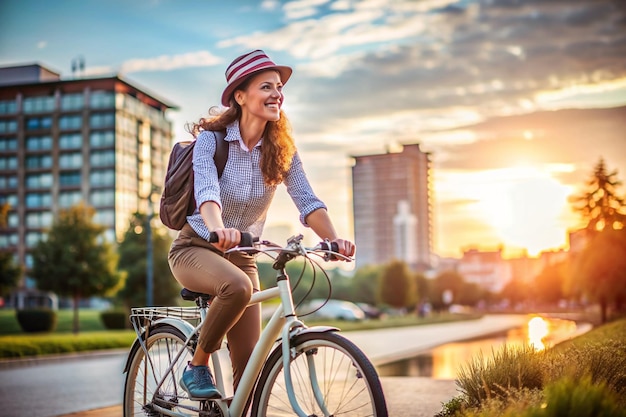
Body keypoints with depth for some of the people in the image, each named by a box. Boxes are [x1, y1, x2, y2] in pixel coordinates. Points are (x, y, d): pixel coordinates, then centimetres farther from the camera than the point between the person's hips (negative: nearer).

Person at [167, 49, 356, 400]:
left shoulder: (282, 149, -3)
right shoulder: (210, 139, -14)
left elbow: (307, 200, -14)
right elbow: (207, 191, -31)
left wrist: (335, 240, -32)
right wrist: (219, 230, -53)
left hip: (241, 255, 4)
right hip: (196, 248, -4)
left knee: (249, 363, -3)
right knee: (237, 286, -37)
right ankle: (197, 367, -14)